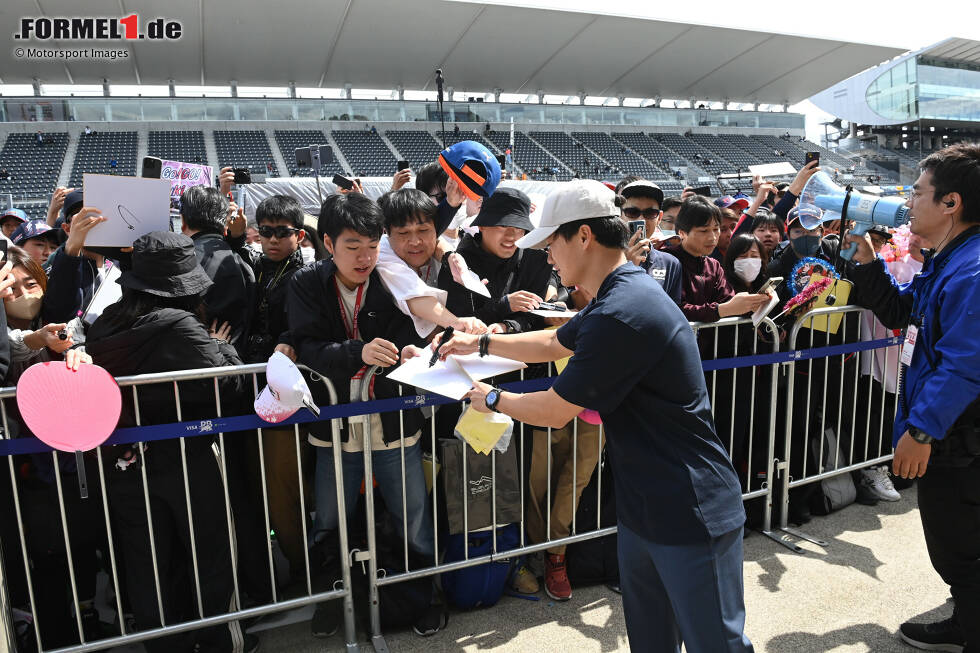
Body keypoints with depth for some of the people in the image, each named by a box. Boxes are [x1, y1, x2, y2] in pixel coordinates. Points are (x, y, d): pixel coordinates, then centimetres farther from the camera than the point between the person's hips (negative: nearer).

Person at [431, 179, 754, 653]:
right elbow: (554, 343, 23)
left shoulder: (621, 315, -27)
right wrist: (481, 343, 23)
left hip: (691, 515, -10)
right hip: (645, 504, 10)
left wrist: (492, 399, 0)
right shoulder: (622, 292, 7)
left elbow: (554, 411, -17)